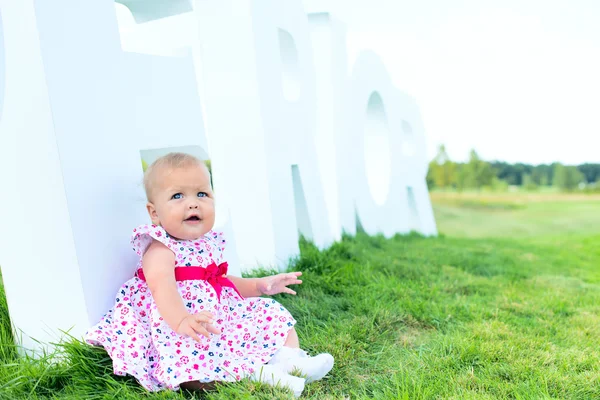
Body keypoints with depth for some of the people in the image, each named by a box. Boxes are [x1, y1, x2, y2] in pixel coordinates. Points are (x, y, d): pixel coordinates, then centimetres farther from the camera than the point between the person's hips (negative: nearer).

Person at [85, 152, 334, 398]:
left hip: (226, 318, 8)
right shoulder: (160, 249, -14)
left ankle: (287, 357, -12)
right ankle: (254, 372, -34)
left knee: (272, 314, 6)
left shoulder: (210, 244, 10)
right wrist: (181, 320, -53)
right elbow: (162, 286, -35)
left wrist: (259, 286, 14)